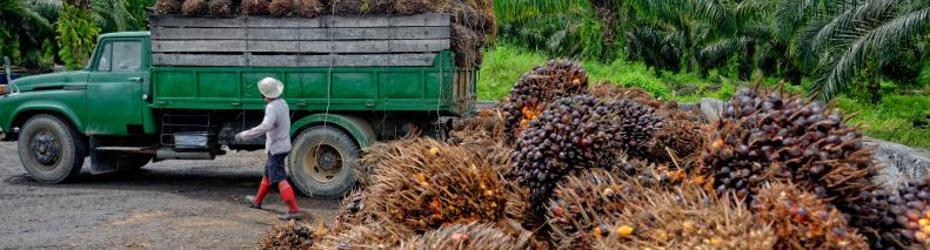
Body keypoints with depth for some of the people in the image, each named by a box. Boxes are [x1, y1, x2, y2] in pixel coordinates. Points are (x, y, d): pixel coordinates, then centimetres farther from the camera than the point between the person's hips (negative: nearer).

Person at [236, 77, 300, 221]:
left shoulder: (272, 108, -23)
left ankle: (293, 211, -13)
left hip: (276, 148, -10)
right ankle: (257, 201, 41)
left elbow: (264, 127, -37)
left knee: (280, 180, -9)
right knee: (267, 174, 24)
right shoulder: (282, 103, 6)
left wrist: (244, 135, -32)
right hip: (284, 145, 10)